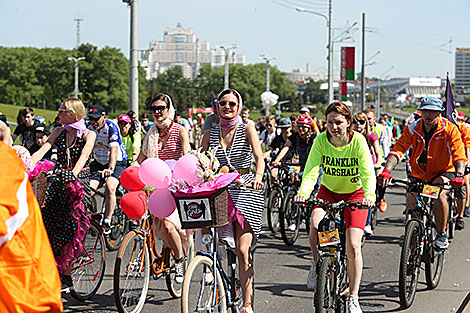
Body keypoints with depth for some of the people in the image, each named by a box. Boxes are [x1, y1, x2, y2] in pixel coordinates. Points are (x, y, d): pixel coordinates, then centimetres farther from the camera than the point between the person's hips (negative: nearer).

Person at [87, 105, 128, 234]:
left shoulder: (111, 127, -22)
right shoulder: (89, 128, -6)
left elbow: (114, 149, -33)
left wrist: (110, 169, -47)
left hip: (117, 162, -5)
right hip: (98, 162, 5)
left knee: (110, 187, -27)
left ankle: (107, 222, -18)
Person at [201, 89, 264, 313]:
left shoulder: (247, 130, 0)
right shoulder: (210, 134, 9)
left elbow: (259, 158, -13)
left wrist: (258, 176, -33)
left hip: (245, 190, -3)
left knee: (242, 249, -12)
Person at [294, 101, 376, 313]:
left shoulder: (358, 141, -22)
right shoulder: (321, 140, -18)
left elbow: (368, 173, -29)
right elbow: (311, 171, -27)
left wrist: (369, 195, -49)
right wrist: (303, 193, -46)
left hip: (354, 194, -1)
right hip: (328, 192, 1)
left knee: (353, 246, -11)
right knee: (315, 226, -29)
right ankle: (317, 264, 2)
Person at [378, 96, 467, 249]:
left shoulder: (449, 129, -14)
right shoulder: (412, 129, -9)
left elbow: (459, 155, -24)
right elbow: (397, 150, -17)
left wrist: (459, 174, -43)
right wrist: (387, 171, -35)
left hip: (443, 172, -3)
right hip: (419, 175, 3)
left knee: (439, 193, -33)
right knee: (411, 204, -12)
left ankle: (441, 235, -15)